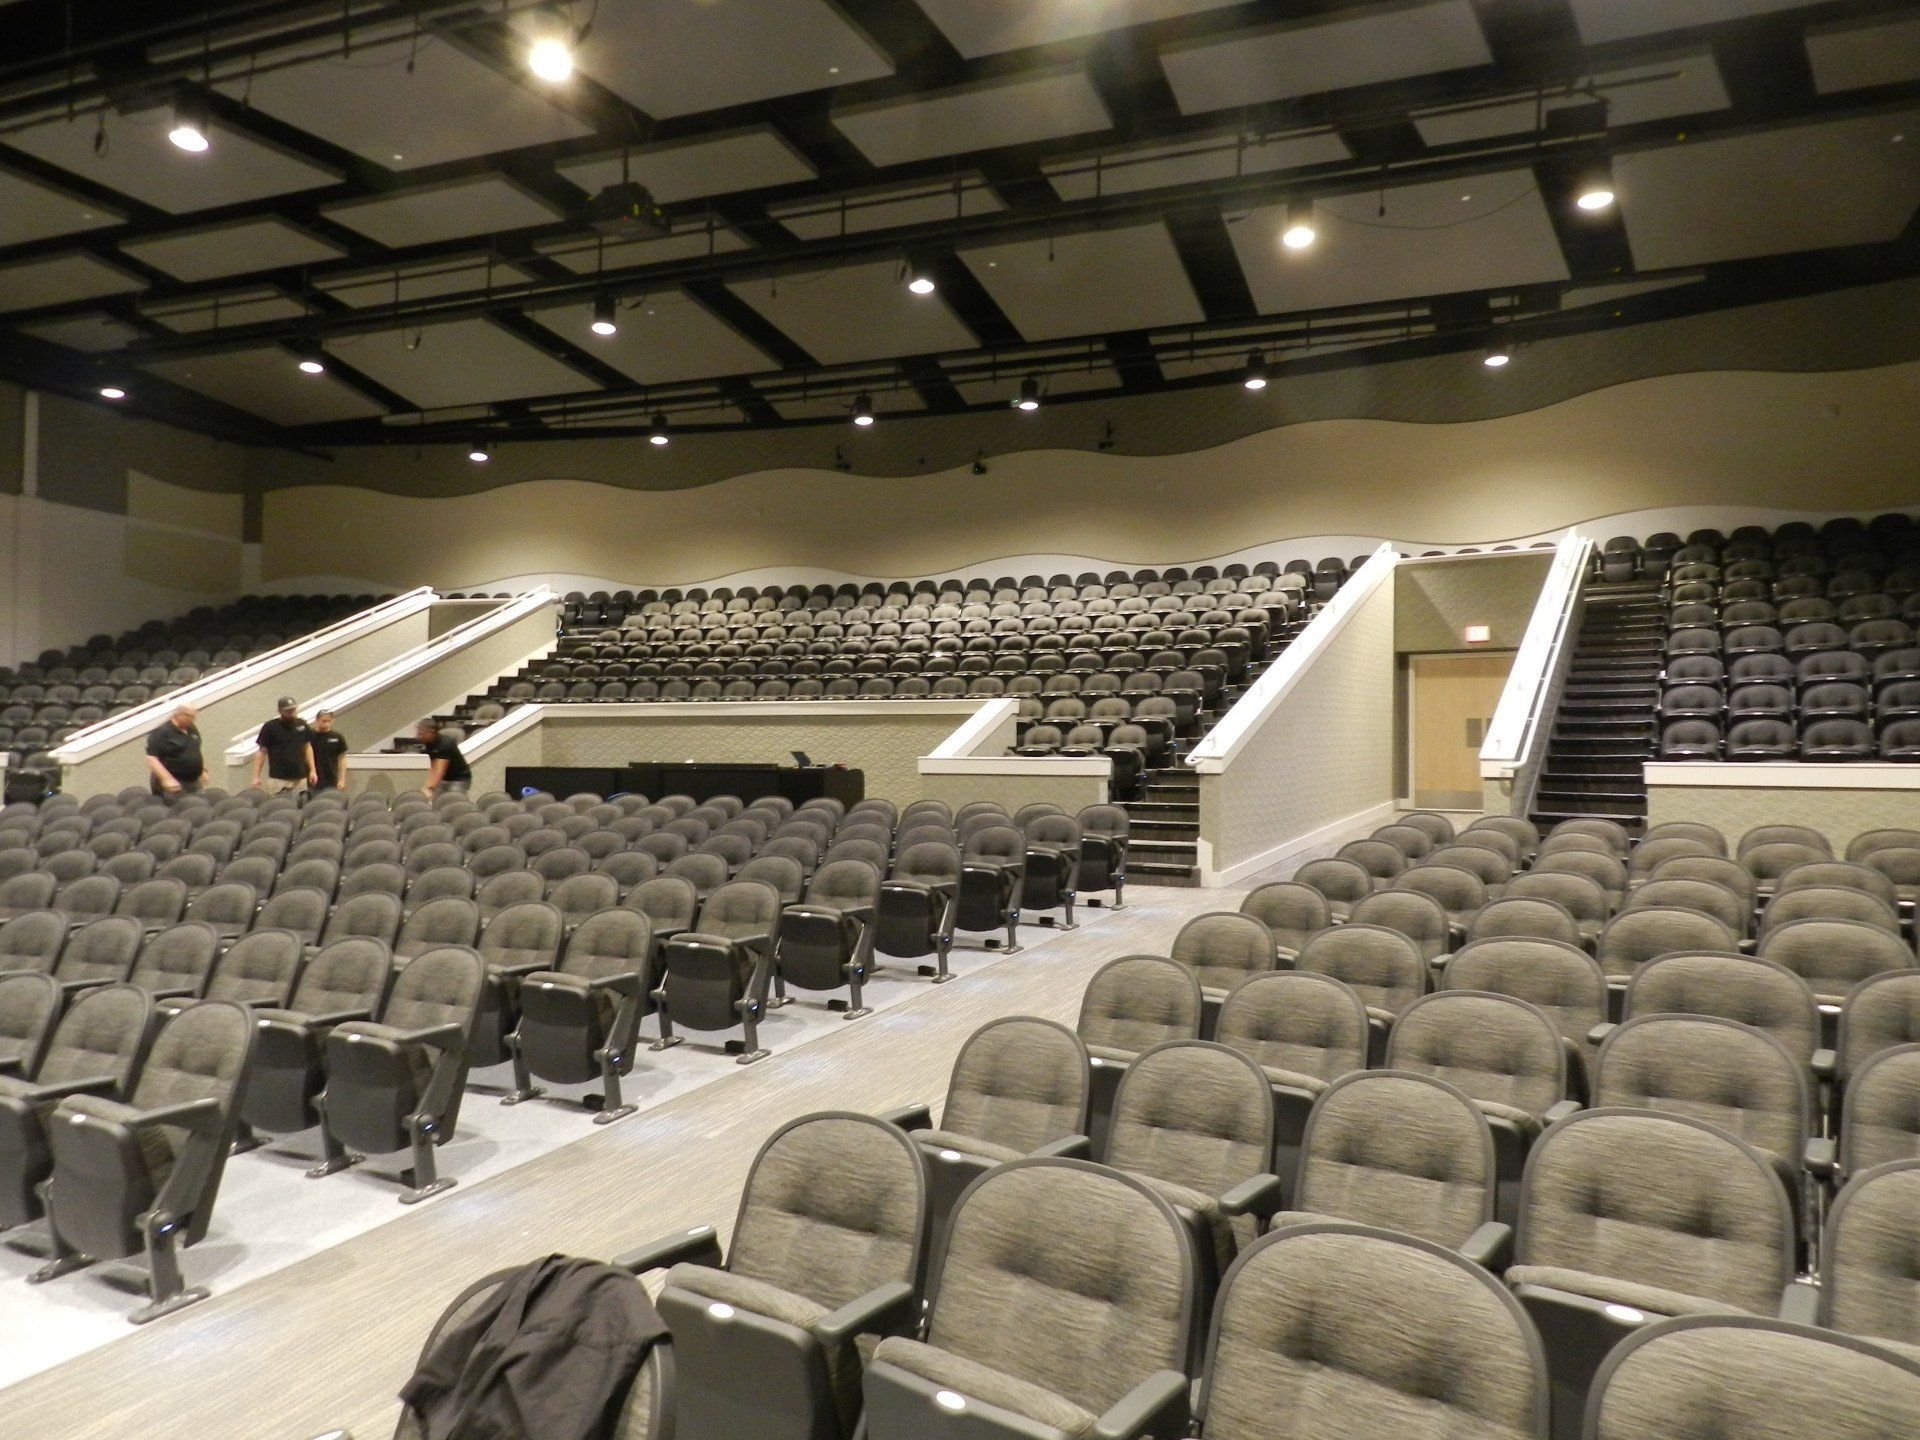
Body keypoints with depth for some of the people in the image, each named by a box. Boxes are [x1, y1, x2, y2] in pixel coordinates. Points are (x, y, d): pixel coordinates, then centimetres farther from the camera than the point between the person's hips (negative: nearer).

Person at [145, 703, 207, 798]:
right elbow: (151, 758, -17)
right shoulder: (162, 732, -11)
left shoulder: (192, 729, 14)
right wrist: (167, 779, -25)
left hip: (194, 782, 7)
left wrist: (203, 771, 18)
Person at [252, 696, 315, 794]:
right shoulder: (270, 727, -1)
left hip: (300, 778, 3)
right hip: (277, 778, -3)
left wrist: (312, 770, 8)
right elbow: (262, 751, 0)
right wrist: (256, 776, -6)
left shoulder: (302, 724, 9)